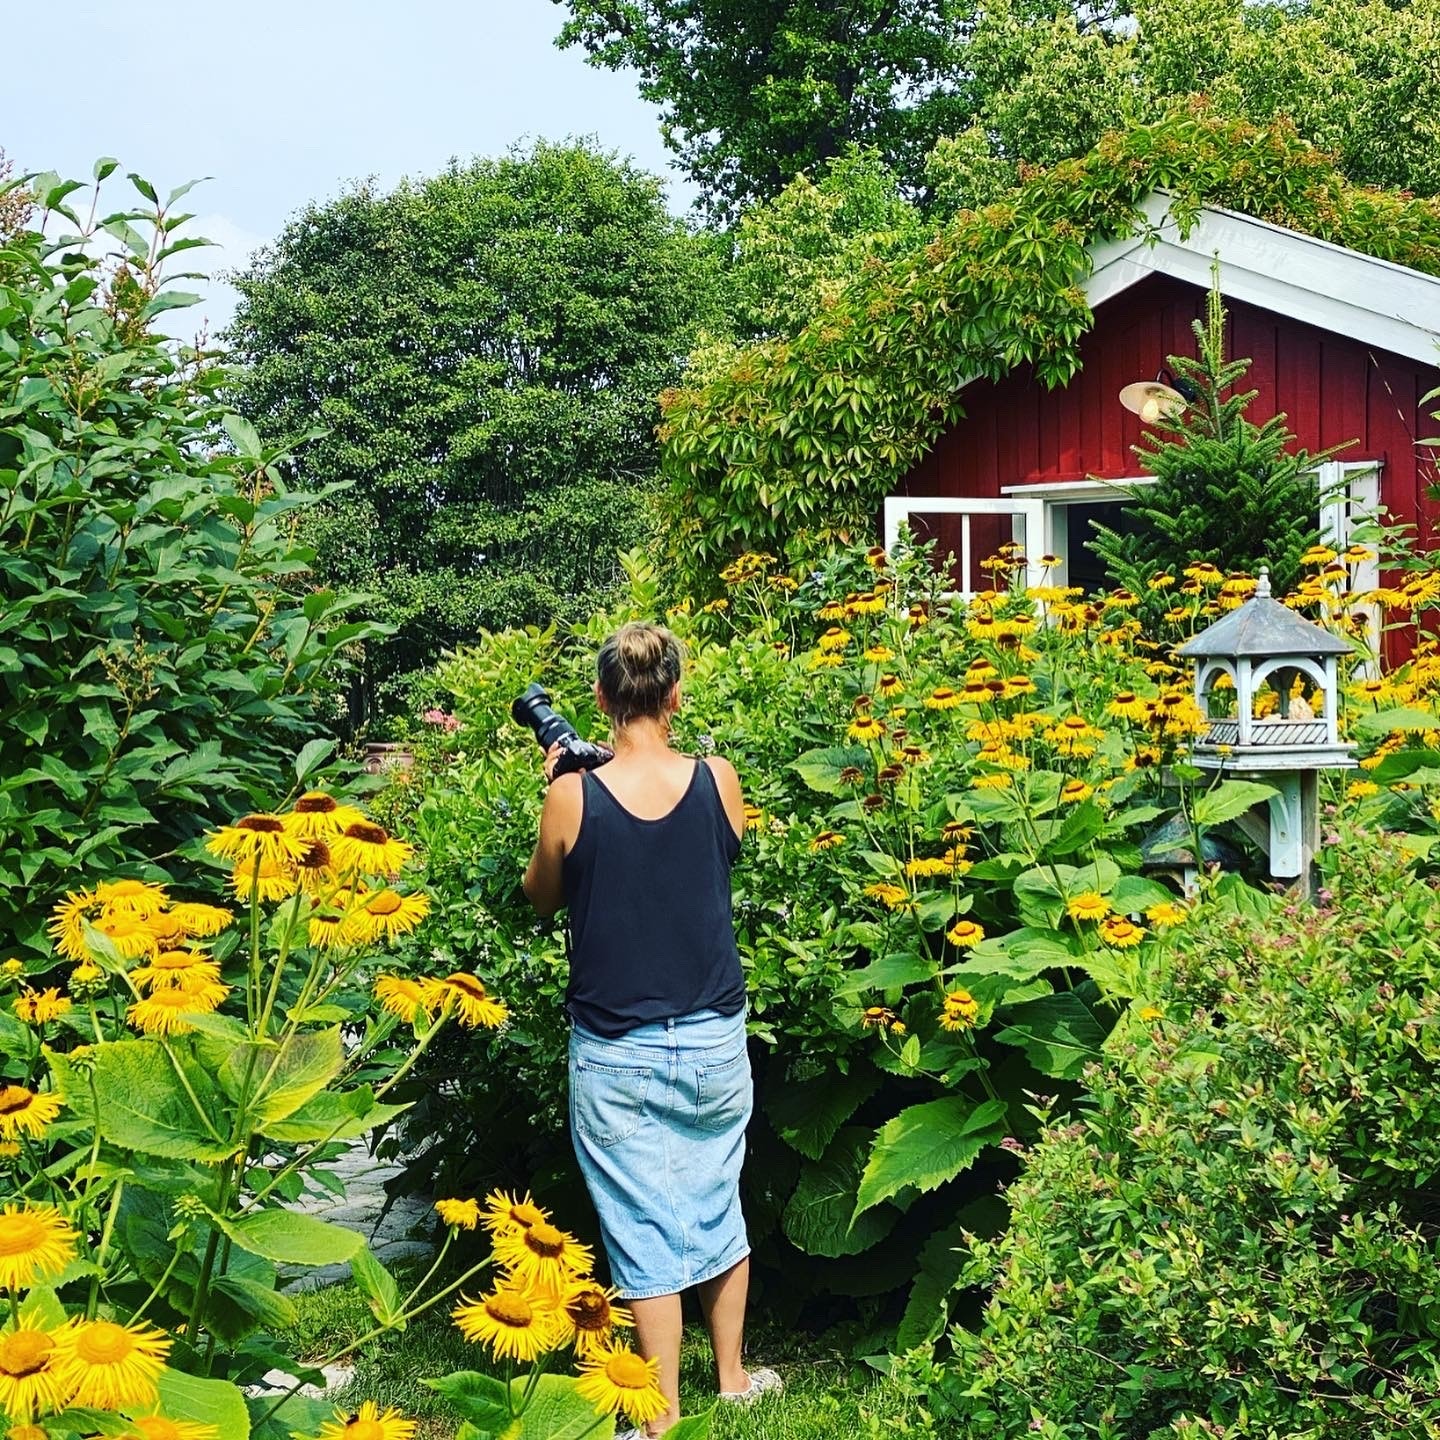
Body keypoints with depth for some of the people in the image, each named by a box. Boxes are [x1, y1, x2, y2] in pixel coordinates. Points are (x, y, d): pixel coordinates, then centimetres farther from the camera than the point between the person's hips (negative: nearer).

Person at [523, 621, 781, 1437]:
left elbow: (541, 897, 4)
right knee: (718, 1207, 20)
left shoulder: (574, 797, -14)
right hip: (714, 1040, 2)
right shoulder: (718, 781, -10)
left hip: (617, 1055, -2)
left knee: (645, 1226, 6)